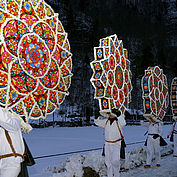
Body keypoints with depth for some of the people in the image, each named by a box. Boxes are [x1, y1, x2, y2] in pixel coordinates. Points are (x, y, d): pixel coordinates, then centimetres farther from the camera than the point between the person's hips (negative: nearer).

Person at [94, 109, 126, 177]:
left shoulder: (118, 122, -7)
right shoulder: (106, 121, 8)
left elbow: (123, 123, -29)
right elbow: (97, 122, 14)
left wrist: (119, 115, -41)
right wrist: (96, 117, -6)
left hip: (116, 144, -5)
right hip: (107, 144, 5)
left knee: (115, 160, -11)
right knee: (108, 160, 8)